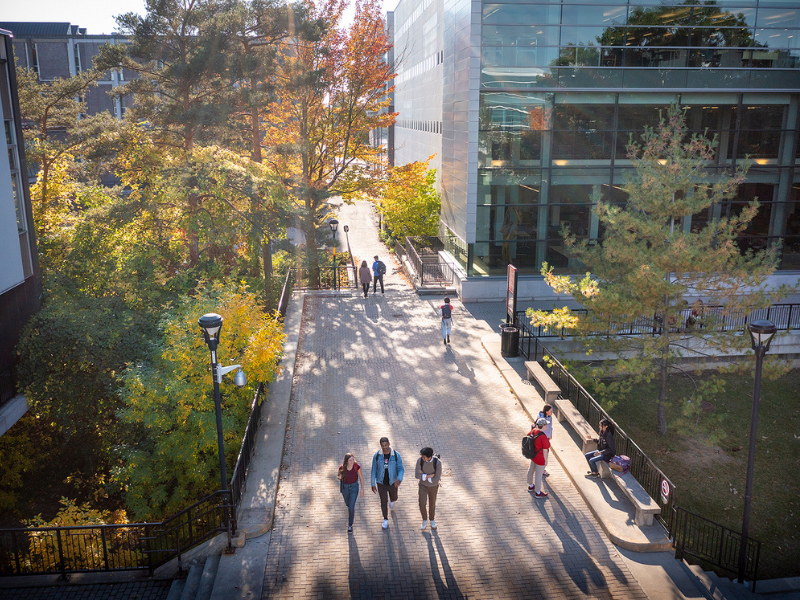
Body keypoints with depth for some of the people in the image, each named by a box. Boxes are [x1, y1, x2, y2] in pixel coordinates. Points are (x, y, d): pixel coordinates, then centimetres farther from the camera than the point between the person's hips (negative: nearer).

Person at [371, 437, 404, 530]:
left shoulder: (396, 455, -20)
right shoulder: (377, 456, -17)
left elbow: (400, 469, -14)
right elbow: (374, 470, -7)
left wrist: (399, 479, -35)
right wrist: (373, 484, -4)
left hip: (392, 482, 1)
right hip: (381, 483, -1)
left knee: (394, 498, 23)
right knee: (383, 501, 6)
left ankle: (391, 500, 63)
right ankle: (385, 520, 30)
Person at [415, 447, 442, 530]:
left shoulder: (438, 463, -31)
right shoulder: (420, 460, -26)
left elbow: (436, 479, -28)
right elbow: (417, 475, -23)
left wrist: (423, 475, -24)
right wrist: (429, 476, -27)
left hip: (433, 486, -1)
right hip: (423, 486, 1)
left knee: (432, 504, 19)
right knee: (422, 505, 2)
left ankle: (432, 519, 47)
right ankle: (424, 520, 32)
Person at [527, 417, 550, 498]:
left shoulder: (534, 430, -12)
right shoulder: (543, 437, -34)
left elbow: (528, 435, 11)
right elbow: (545, 451, -26)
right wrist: (545, 460, -12)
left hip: (533, 455, 8)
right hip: (540, 458, -8)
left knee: (531, 470, 26)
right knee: (539, 475, 10)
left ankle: (530, 486, 50)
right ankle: (538, 493, 29)